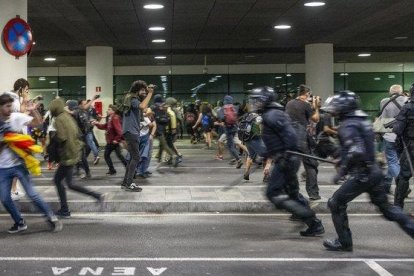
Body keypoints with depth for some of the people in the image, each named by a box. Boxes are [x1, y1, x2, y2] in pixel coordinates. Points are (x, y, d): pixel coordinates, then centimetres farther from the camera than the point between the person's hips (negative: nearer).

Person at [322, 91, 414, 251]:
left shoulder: (348, 126, -16)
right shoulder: (362, 121, 13)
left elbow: (356, 152, -28)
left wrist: (342, 171, -19)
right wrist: (343, 161, 23)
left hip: (361, 175, -9)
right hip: (374, 171, 9)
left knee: (336, 204, 5)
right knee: (386, 207, 18)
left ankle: (344, 242, 12)